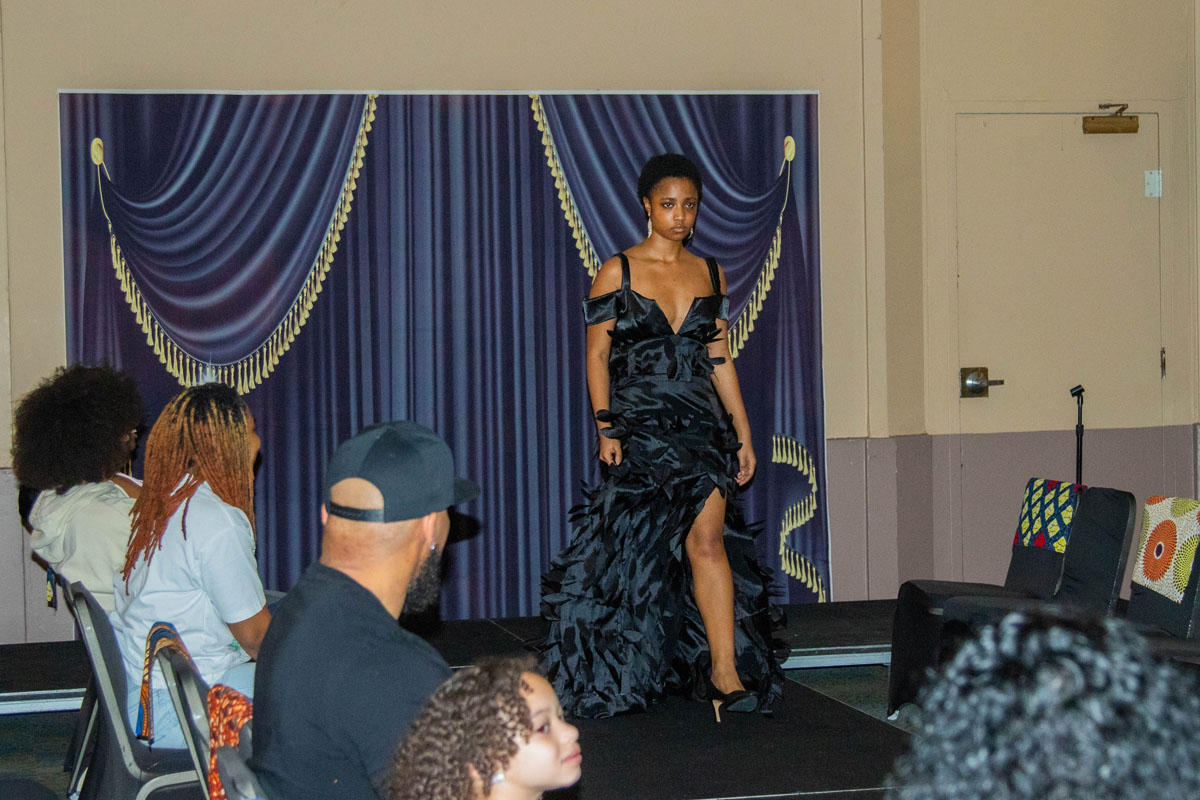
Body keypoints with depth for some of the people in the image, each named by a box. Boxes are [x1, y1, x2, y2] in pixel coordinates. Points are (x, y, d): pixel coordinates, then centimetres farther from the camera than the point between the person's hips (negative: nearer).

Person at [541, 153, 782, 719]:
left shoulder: (710, 274, 10)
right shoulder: (617, 272, 0)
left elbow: (720, 359, 13)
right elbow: (597, 355, -1)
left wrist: (743, 435, 11)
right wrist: (606, 429, -10)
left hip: (702, 428, 2)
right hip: (639, 431, -2)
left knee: (707, 540, -12)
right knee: (635, 551, 4)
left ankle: (725, 672, -12)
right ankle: (624, 679, 20)